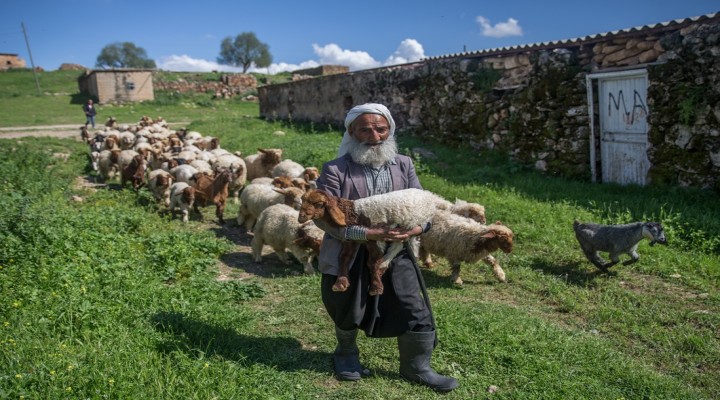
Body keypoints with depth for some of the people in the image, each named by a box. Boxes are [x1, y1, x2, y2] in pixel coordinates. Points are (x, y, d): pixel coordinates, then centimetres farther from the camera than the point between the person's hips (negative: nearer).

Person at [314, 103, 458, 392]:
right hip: (347, 258, -3)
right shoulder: (335, 170, -14)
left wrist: (418, 227, -20)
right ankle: (346, 354, 50)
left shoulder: (403, 165, 0)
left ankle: (416, 368, 30)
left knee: (417, 314, 6)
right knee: (347, 315, 19)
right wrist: (368, 234, -28)